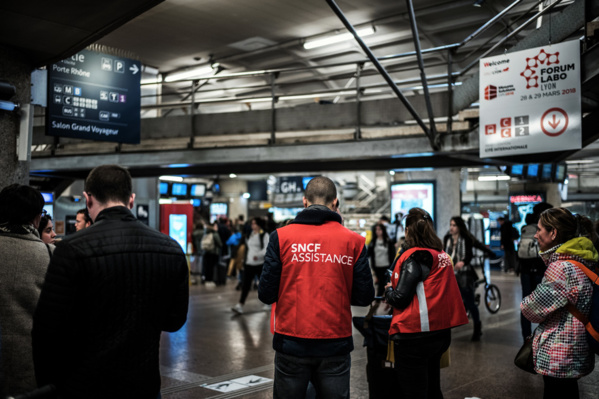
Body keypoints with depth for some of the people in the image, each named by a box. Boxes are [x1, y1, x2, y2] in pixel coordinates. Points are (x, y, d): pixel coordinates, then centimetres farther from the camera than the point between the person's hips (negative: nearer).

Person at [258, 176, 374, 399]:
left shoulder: (281, 236, -6)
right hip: (335, 345, 1)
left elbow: (266, 294, -6)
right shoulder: (354, 241, -4)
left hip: (291, 343, 0)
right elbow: (364, 297, -3)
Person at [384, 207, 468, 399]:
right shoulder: (442, 255, 7)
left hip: (415, 335, -8)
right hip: (441, 331, 8)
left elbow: (400, 299, -16)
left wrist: (388, 290, 5)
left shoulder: (413, 257, -14)